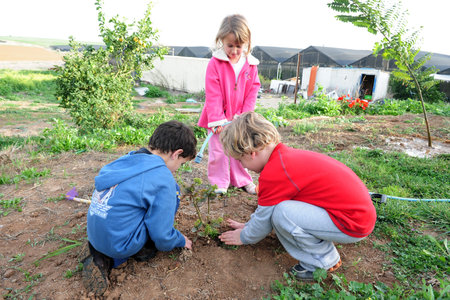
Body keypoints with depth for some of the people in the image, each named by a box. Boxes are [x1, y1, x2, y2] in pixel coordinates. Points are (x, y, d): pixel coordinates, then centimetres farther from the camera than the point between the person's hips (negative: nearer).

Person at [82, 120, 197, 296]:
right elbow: (162, 237, -15)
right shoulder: (163, 178, -19)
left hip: (95, 237, 7)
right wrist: (181, 241, 8)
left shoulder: (127, 161, 3)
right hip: (121, 245, -7)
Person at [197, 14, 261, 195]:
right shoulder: (215, 63, -11)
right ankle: (219, 182, 20)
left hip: (239, 119, 4)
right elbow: (213, 94, -14)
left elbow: (253, 91, 3)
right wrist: (216, 119, -18)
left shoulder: (251, 65, 1)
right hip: (219, 118, -3)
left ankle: (241, 180, 30)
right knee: (218, 150, 3)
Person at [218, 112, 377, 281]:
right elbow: (265, 206, 20)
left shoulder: (273, 173, -24)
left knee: (281, 212, -24)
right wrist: (248, 225, 27)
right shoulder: (284, 155, 5)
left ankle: (324, 261, -1)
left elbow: (264, 218, -8)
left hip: (354, 223, -9)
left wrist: (243, 237, 11)